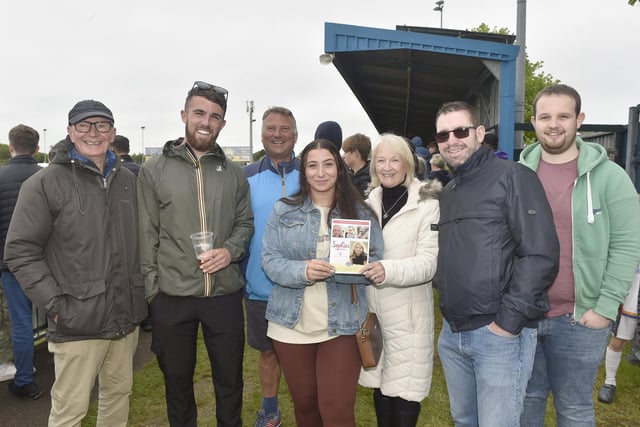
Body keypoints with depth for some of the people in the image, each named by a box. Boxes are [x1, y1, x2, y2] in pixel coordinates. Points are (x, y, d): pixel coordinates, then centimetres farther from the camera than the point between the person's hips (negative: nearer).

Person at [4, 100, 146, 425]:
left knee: (119, 393, 18)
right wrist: (55, 304, -13)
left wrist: (139, 288, 9)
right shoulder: (45, 184, -7)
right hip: (77, 323, -5)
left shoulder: (128, 181, 9)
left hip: (126, 318, 5)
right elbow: (20, 252, -8)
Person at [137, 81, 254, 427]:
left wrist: (230, 250, -11)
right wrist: (152, 288, -6)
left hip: (225, 294, 2)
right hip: (171, 296, -1)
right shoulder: (154, 169, -2)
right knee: (177, 379, 18)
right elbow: (146, 235, -3)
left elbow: (245, 223, 9)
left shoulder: (235, 173, 4)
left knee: (229, 378, 17)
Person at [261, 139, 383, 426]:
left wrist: (330, 268, -22)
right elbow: (270, 260, -4)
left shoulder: (360, 213, -1)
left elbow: (373, 266, -6)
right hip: (292, 324, 2)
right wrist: (303, 271, -23)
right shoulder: (284, 210, 1)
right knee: (304, 403, 20)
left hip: (342, 326, -1)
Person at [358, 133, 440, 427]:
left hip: (408, 311, -5)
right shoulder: (369, 203, 7)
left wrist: (389, 270, -32)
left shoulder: (427, 204, -9)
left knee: (404, 386, 5)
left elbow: (428, 262, -17)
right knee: (380, 381, 17)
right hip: (372, 306, 5)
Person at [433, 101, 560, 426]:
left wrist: (509, 320, -17)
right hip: (452, 332, 7)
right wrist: (443, 294, 8)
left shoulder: (513, 176, -7)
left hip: (500, 333, -7)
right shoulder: (447, 192, 15)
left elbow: (541, 254, -16)